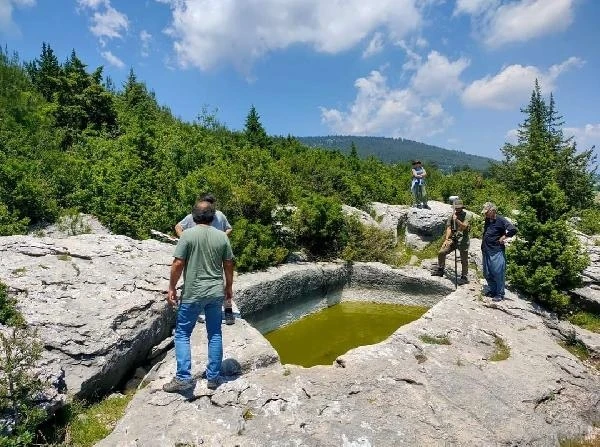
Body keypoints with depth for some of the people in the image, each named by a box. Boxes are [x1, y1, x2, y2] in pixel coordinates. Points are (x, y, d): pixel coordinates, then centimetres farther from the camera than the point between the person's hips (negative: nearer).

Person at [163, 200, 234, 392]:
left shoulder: (188, 235, -10)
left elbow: (178, 264, -11)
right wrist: (229, 287, 17)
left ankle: (183, 378, 8)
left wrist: (171, 288, 0)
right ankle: (213, 378, 20)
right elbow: (228, 265, 5)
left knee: (182, 334, 10)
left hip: (193, 294, -3)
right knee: (215, 334, 12)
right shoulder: (222, 236, 0)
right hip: (216, 293, 4)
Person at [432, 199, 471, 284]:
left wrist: (457, 220, -28)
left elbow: (464, 227, -14)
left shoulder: (467, 215, -1)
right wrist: (446, 239, -6)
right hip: (453, 239, 4)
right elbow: (449, 228, 4)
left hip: (463, 240, -4)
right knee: (441, 252, -7)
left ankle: (464, 277, 15)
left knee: (464, 260, 2)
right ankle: (440, 270, 9)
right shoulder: (452, 216, 10)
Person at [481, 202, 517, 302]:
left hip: (496, 252, -8)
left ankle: (500, 294, 10)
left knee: (498, 273, -1)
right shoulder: (487, 220, 10)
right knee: (487, 273, 14)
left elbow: (513, 230, -21)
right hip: (486, 251, 8)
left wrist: (503, 237, -13)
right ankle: (491, 290, 30)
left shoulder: (501, 220, -12)